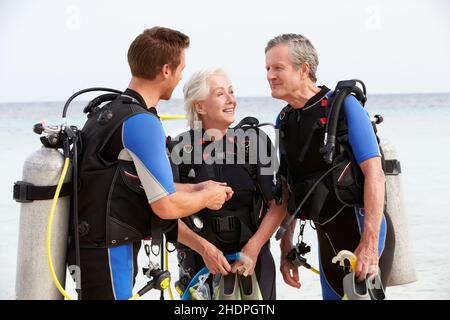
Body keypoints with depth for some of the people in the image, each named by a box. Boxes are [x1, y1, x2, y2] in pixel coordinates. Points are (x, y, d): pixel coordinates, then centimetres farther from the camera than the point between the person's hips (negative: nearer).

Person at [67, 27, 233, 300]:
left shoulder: (107, 112, 9)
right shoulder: (142, 122, -19)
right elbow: (166, 206, -19)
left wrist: (196, 188, 18)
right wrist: (207, 198, -1)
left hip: (88, 244, 9)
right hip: (110, 254, -9)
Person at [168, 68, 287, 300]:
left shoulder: (255, 141, -4)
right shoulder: (180, 149, -6)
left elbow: (278, 204, -5)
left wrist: (253, 247, -14)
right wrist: (204, 248, -18)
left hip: (253, 261, 1)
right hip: (199, 261, -1)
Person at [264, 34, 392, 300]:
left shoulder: (343, 105, -13)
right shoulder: (284, 121, 8)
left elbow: (374, 173, -20)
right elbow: (287, 188, 13)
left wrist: (369, 244, -26)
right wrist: (286, 247, 11)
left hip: (360, 226, -7)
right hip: (327, 236, 7)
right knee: (333, 294, 14)